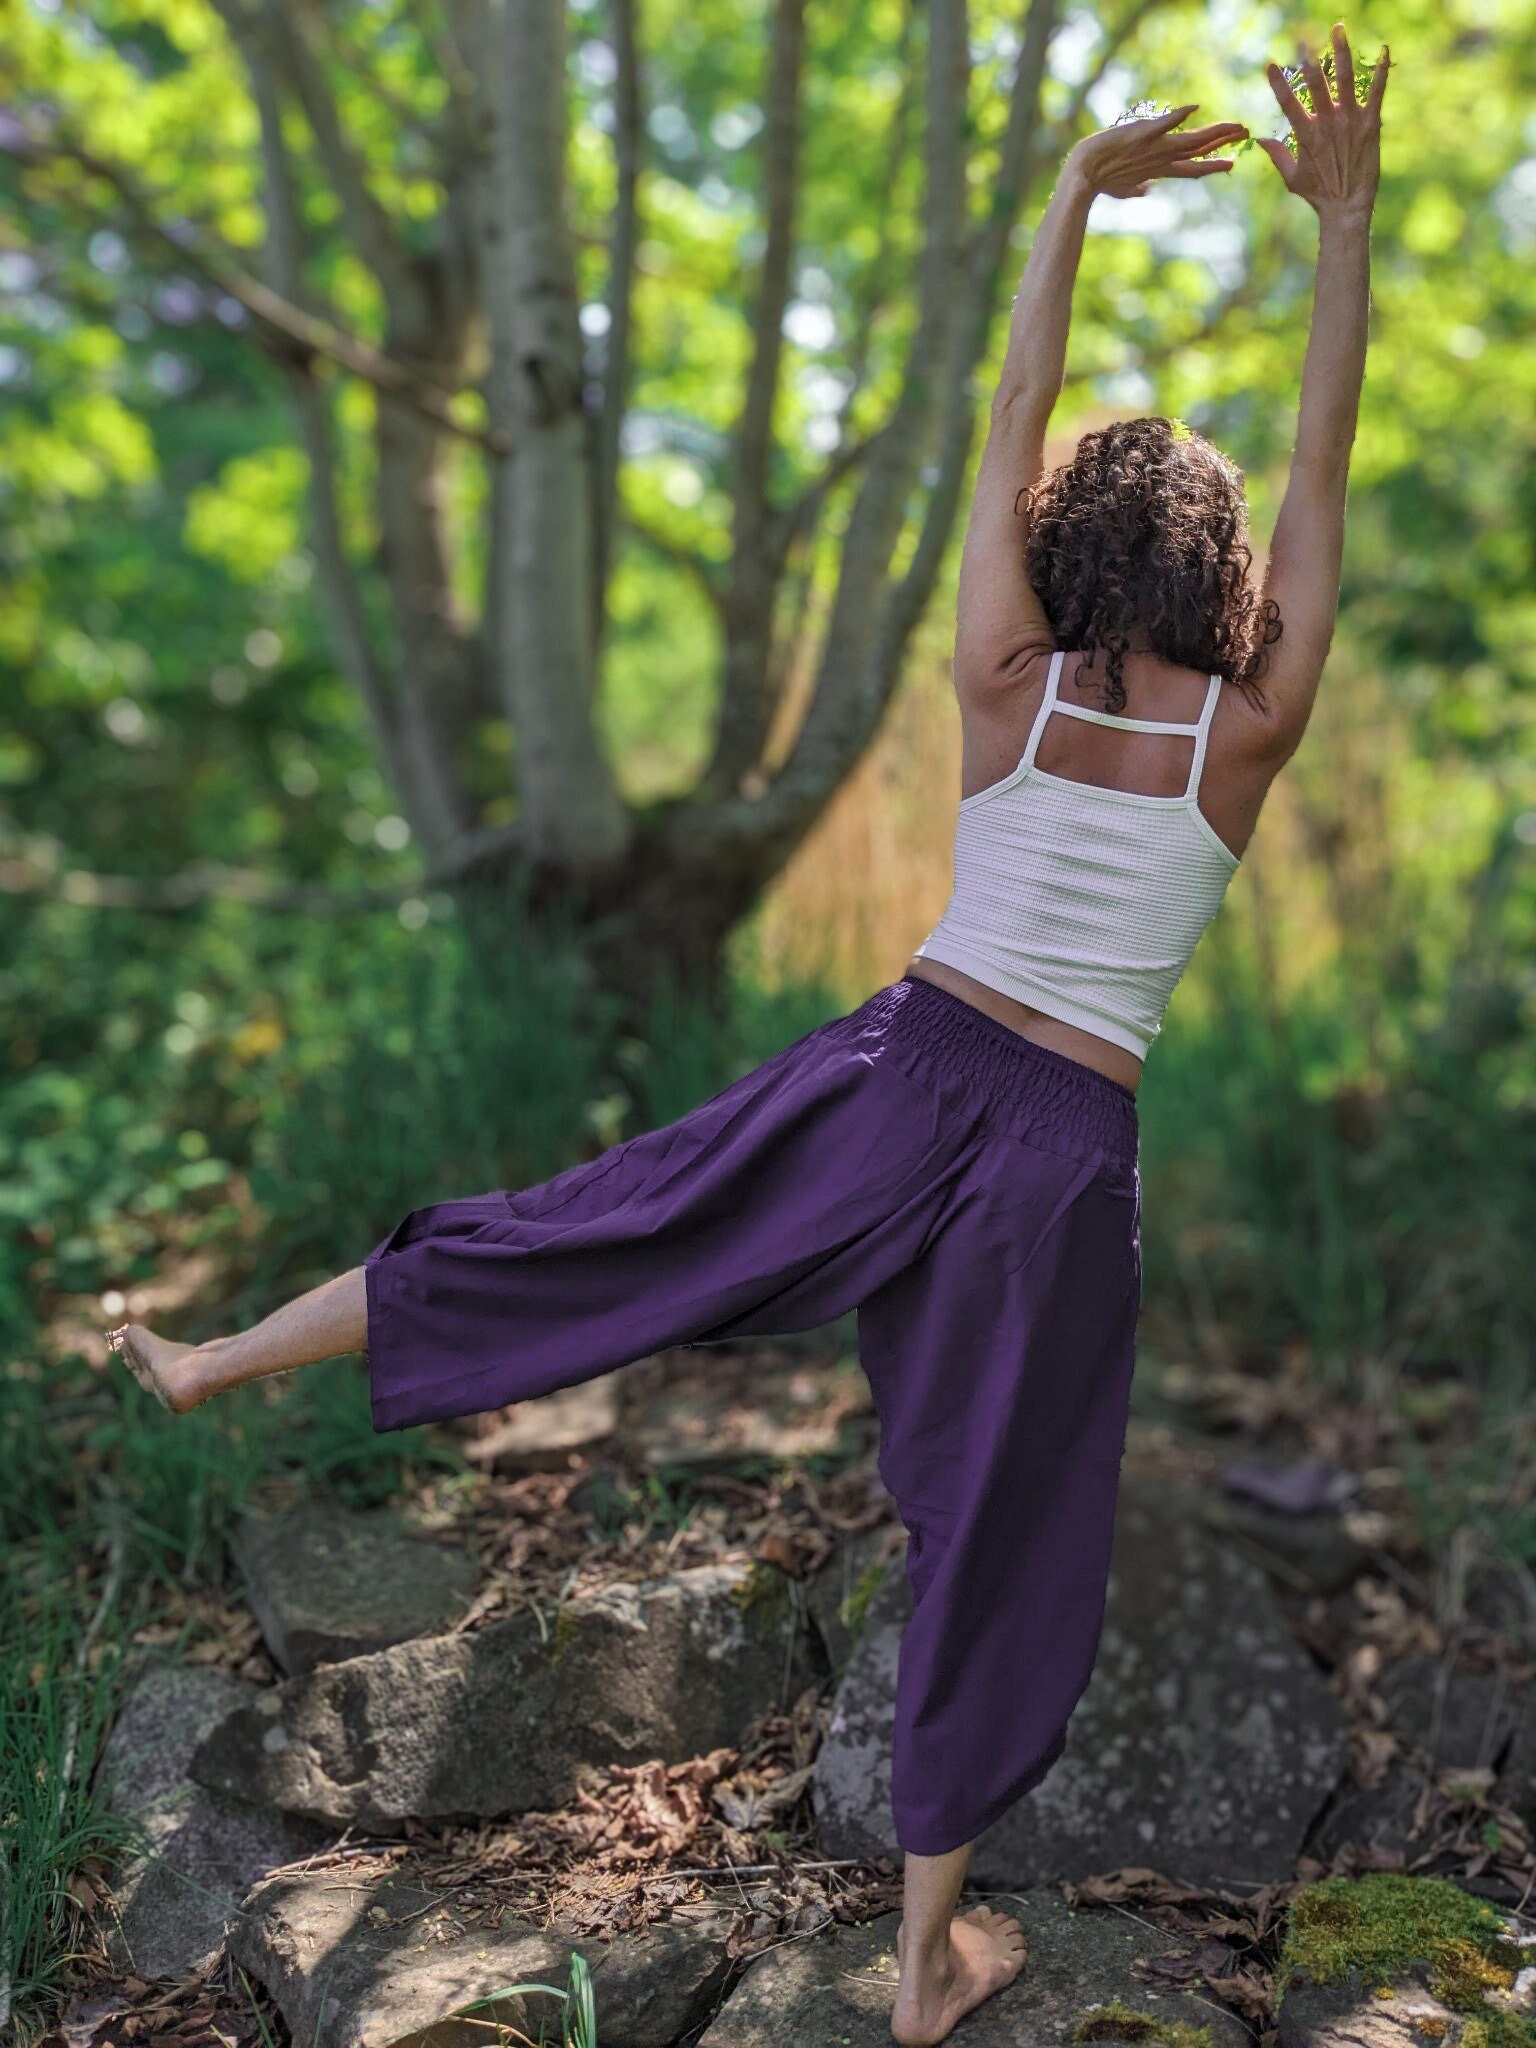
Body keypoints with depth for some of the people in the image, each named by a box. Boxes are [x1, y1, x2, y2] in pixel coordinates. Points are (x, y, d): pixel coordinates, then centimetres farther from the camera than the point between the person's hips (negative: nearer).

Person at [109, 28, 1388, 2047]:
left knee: (567, 1237, 11)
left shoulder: (1007, 681, -1)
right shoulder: (1251, 730, -4)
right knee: (993, 1535, 10)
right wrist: (1343, 223, 3)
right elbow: (1324, 467, 2)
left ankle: (206, 1363, 22)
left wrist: (1078, 193, 10)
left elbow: (1014, 419, 5)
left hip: (897, 1072, 1)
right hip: (1062, 1153, -1)